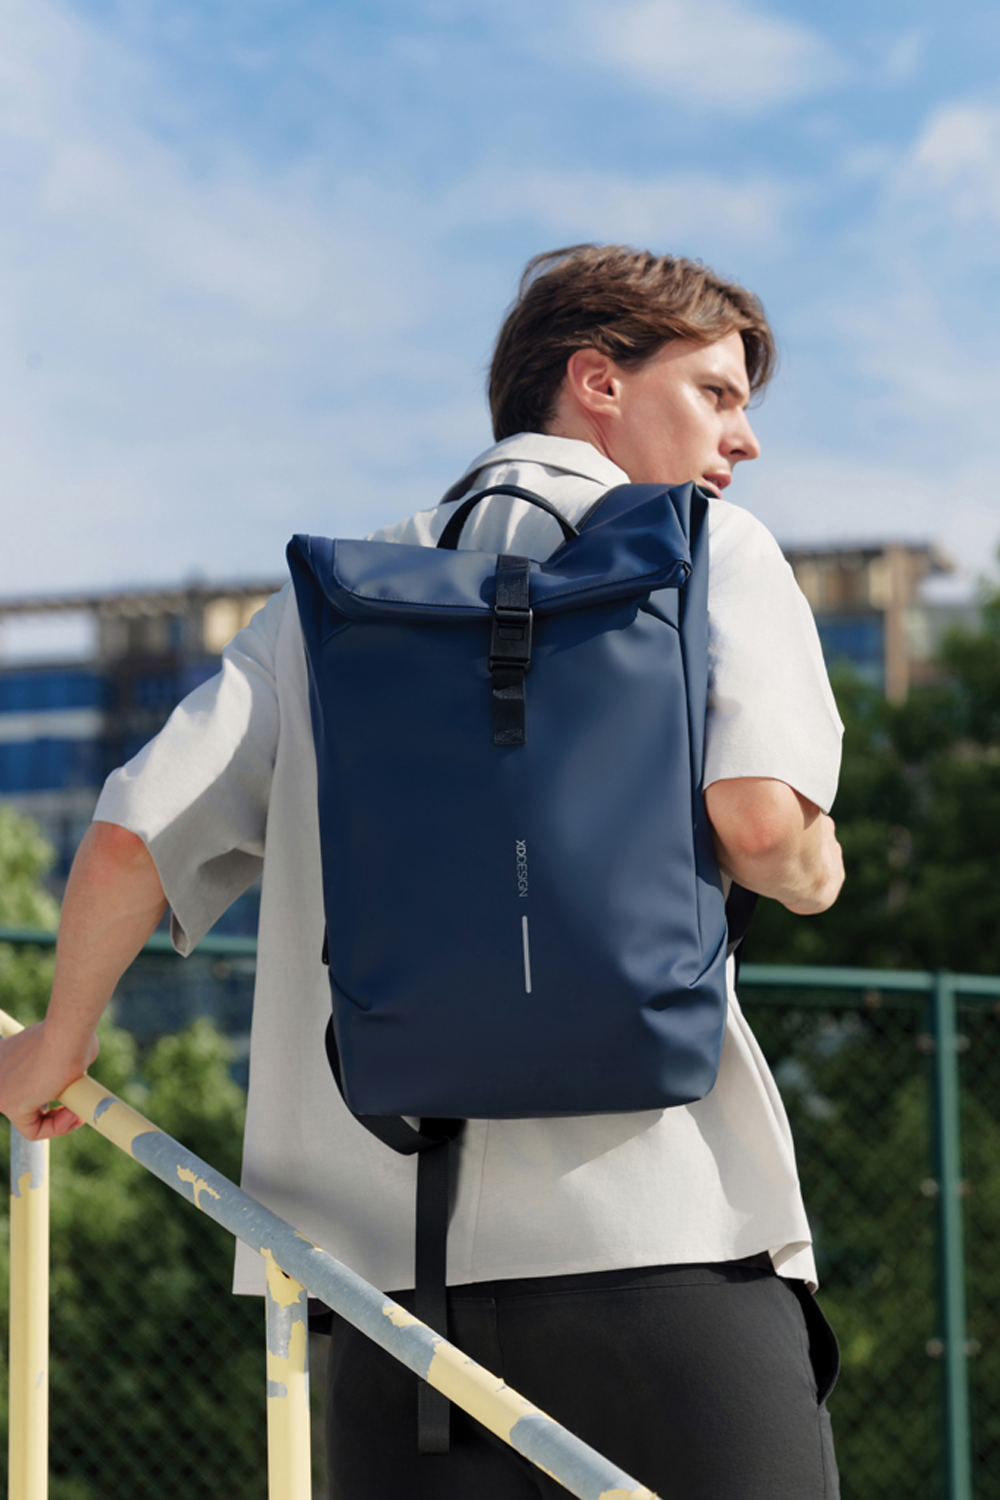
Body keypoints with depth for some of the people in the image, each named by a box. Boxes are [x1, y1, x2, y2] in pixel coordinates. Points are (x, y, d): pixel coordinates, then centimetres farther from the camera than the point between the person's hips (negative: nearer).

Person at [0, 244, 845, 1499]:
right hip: (659, 1228, -4)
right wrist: (814, 871, 12)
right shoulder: (710, 549, 6)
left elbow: (133, 836, 10)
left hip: (387, 1247, 4)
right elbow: (759, 817, -11)